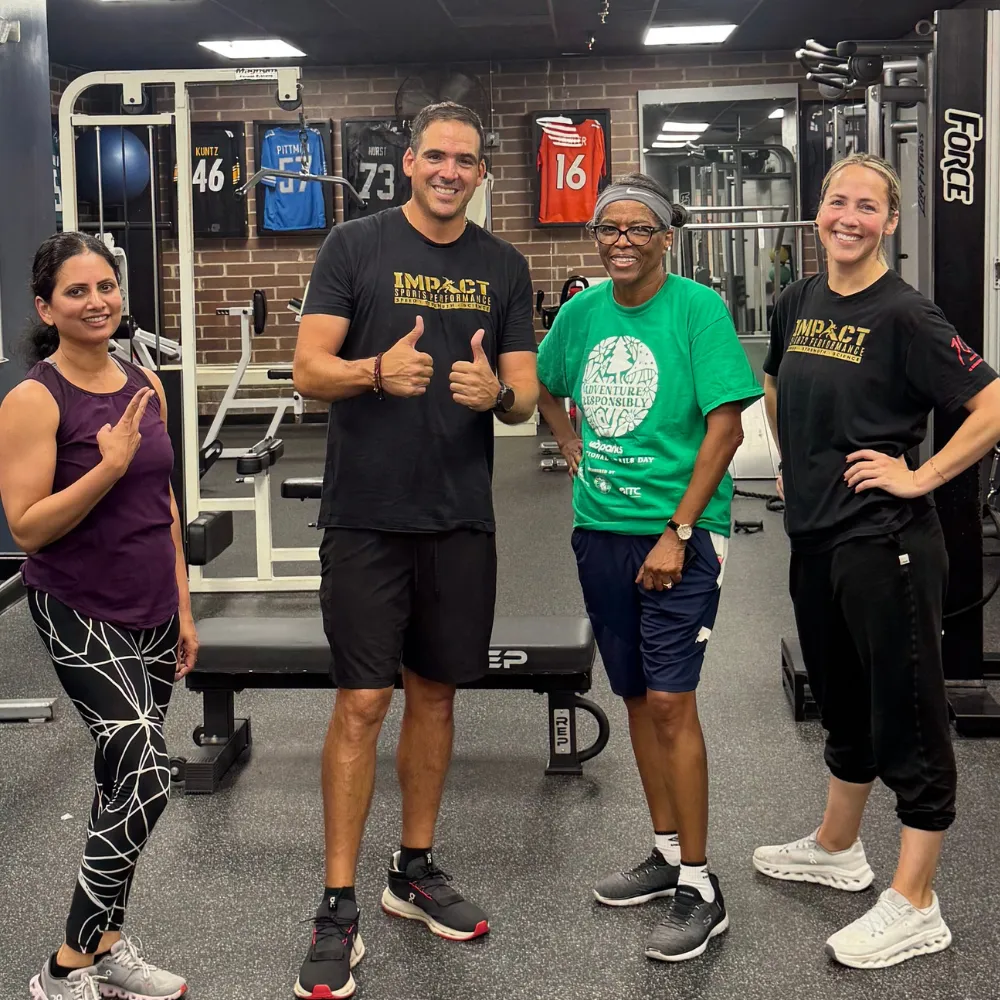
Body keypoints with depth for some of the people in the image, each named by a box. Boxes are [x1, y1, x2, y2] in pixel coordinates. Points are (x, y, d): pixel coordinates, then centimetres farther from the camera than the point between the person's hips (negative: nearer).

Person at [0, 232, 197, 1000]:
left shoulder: (146, 385, 5)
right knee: (144, 778, -14)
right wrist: (109, 465, -24)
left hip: (151, 613, 6)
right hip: (81, 616, -6)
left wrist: (183, 608, 13)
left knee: (125, 781, 13)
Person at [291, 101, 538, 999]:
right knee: (362, 702, -4)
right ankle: (339, 909, 4)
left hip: (461, 516, 4)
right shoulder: (356, 246, -2)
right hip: (367, 513, -4)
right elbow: (309, 370, -7)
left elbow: (525, 394, 8)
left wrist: (496, 393, -15)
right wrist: (377, 371, -27)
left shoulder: (504, 267, 9)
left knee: (436, 691, 13)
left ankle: (417, 871, 28)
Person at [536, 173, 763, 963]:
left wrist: (678, 532, -16)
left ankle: (699, 889, 1)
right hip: (600, 527, 6)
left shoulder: (697, 306, -10)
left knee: (670, 699, -9)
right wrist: (574, 452, 10)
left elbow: (727, 426, -14)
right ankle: (669, 850, 28)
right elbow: (545, 386, 25)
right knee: (636, 695, 13)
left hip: (677, 529, -6)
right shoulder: (582, 311, 6)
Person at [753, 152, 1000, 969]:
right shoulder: (799, 302, 7)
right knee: (843, 699, 22)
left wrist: (921, 477, -18)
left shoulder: (904, 315, -14)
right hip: (813, 532, 8)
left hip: (883, 540, -8)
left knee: (907, 712, 0)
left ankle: (916, 907, 9)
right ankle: (836, 848, 40)